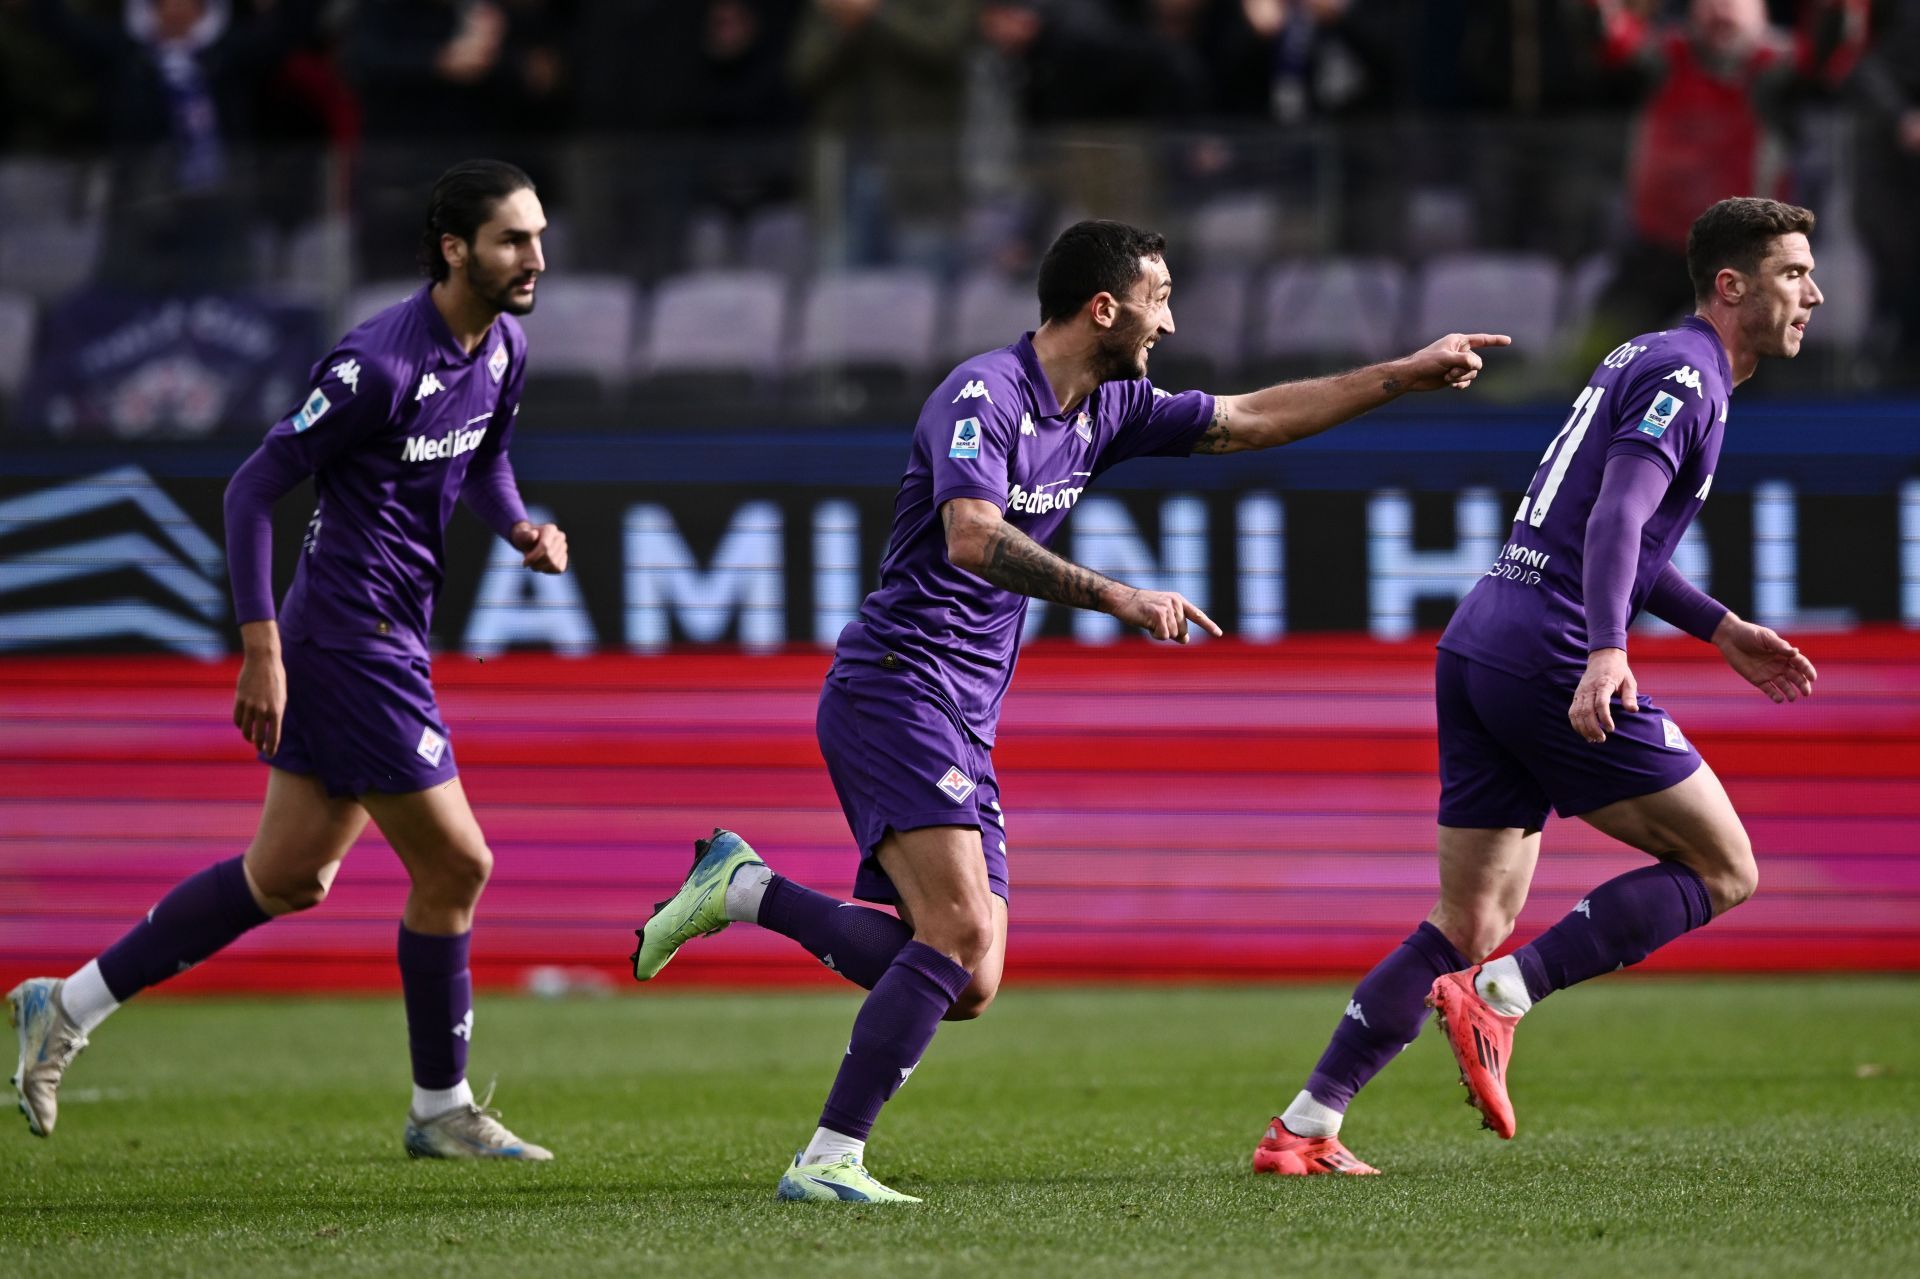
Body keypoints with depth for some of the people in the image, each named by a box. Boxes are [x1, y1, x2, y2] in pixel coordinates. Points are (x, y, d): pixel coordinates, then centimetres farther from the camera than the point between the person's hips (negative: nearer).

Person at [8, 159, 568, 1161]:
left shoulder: (504, 346, 6)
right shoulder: (380, 363, -21)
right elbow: (253, 488, -18)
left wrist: (519, 527, 3)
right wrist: (263, 653, -20)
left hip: (391, 638, 9)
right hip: (355, 642, -9)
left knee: (286, 878, 13)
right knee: (454, 867, -4)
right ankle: (442, 1110, 12)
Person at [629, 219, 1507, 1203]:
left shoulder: (1105, 412, 13)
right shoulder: (983, 393, -13)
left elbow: (1251, 419, 23)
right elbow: (973, 539, -28)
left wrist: (1407, 375, 21)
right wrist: (1117, 597, -36)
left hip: (962, 725, 9)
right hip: (896, 687, -9)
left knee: (967, 985, -1)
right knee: (960, 933, -22)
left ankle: (743, 888, 10)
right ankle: (829, 1160, -19)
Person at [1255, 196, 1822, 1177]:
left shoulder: (1646, 361, 23)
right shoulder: (1685, 375, -8)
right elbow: (1616, 519, -23)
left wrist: (1724, 633, 33)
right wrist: (1606, 652, -36)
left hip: (1476, 649, 10)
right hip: (1549, 655, -10)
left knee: (1471, 928, 9)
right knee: (1724, 870, -2)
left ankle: (1303, 1128, 2)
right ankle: (1498, 997, -11)